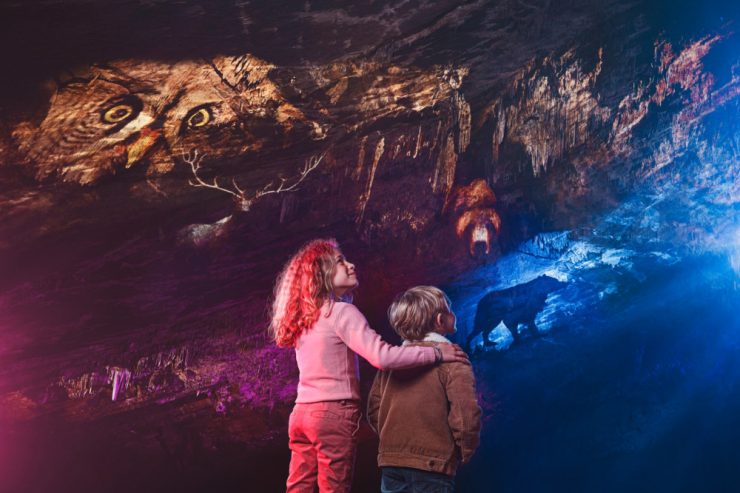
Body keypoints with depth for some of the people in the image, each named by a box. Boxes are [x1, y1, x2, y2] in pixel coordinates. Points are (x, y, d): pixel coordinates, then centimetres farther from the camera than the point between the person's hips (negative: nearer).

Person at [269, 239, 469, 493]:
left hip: (302, 412, 8)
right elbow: (381, 356, -21)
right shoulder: (341, 311, -9)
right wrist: (436, 353, -13)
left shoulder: (305, 317, 16)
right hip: (333, 413, -8)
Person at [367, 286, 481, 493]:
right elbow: (466, 413, -17)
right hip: (431, 467, -5)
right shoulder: (451, 358, -8)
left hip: (391, 462, 5)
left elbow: (374, 409, 8)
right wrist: (466, 450, -1)